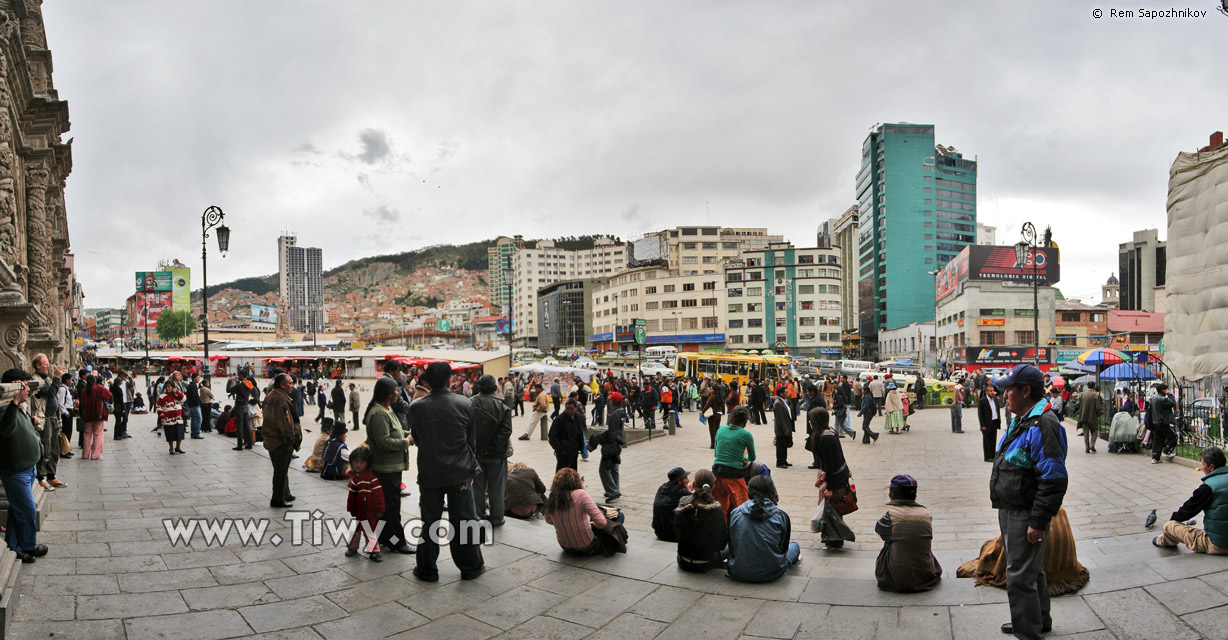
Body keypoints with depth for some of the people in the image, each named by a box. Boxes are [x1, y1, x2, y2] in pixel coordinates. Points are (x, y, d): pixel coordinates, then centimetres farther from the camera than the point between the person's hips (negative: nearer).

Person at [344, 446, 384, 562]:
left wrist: (379, 509, -17)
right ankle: (352, 547, 36)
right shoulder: (354, 476, 5)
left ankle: (373, 551, 8)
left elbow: (378, 493, -17)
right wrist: (350, 508, 17)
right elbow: (351, 494, 14)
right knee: (355, 529, 20)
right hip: (357, 511, 6)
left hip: (369, 512, -6)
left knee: (370, 532, -1)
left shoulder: (371, 477, -17)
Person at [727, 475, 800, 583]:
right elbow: (783, 548, 2)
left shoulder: (734, 514, -5)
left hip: (738, 574, 2)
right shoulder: (781, 516, -9)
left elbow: (731, 547, 3)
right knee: (795, 546, 28)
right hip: (771, 574, -2)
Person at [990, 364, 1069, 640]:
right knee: (1031, 570, 25)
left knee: (1020, 577, -2)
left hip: (1026, 516, -11)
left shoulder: (1042, 425, -22)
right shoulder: (1022, 421, 12)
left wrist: (1038, 521, -24)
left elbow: (1054, 480, -26)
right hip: (1011, 511, 11)